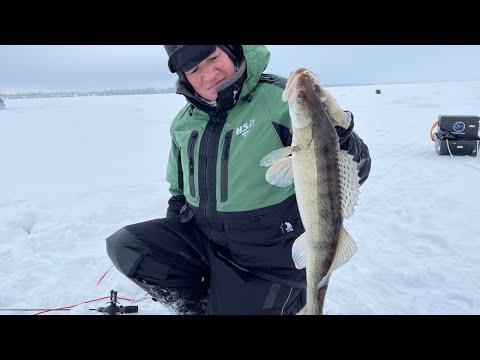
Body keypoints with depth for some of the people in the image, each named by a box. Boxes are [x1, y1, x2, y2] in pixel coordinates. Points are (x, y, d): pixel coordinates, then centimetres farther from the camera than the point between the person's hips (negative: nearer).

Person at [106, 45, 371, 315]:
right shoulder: (183, 124, 4)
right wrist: (167, 239, 7)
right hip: (202, 235, 6)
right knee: (124, 245, -6)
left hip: (269, 251, -5)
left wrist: (339, 129, -41)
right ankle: (202, 305, 7)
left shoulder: (280, 99, -17)